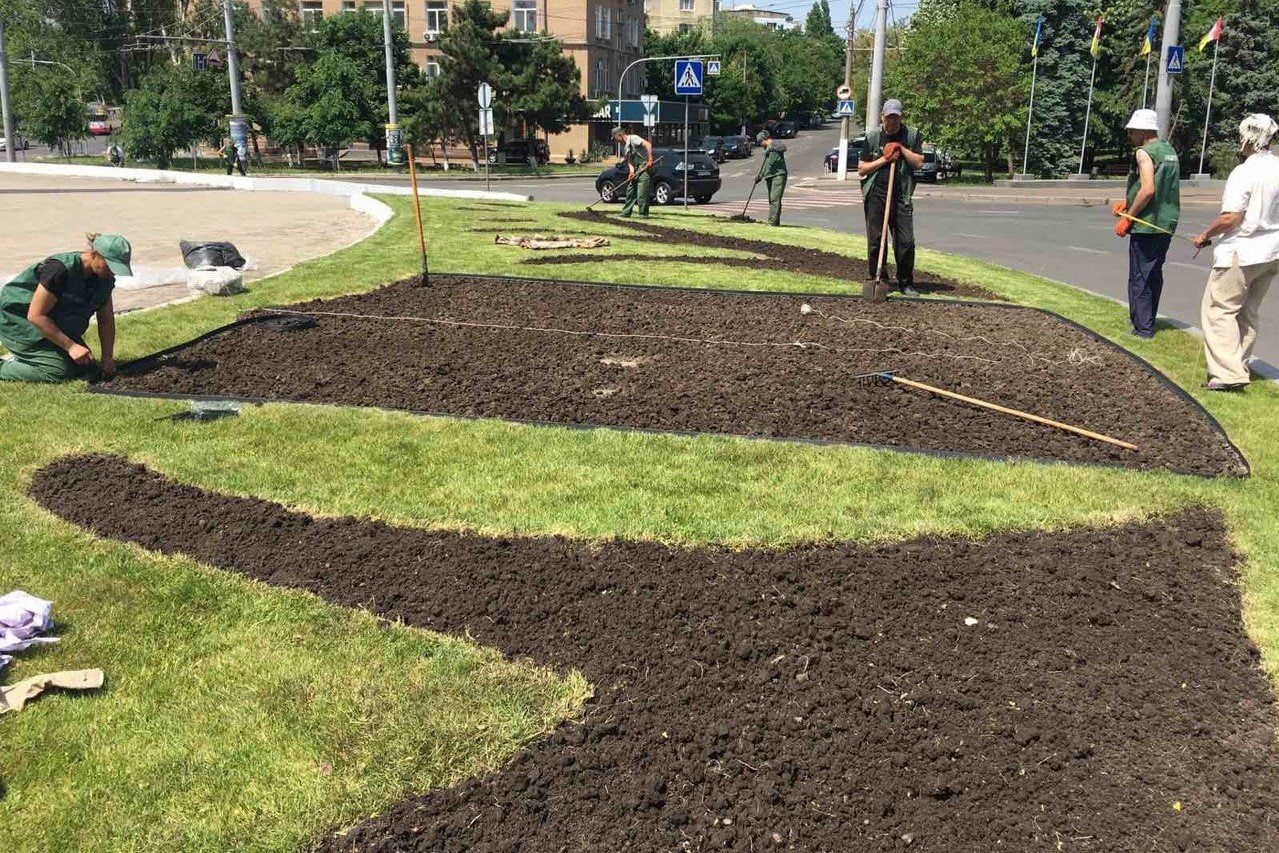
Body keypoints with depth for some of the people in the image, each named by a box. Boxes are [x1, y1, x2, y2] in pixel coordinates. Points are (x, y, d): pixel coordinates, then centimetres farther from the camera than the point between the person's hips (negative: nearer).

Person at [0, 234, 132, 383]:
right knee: (60, 371, -21)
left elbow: (106, 320, 1)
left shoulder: (105, 279, -8)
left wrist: (107, 357, -7)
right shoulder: (61, 269, -31)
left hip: (54, 323, 8)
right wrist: (70, 346, -29)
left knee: (86, 368, 0)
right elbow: (36, 315, -28)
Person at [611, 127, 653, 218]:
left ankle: (643, 214, -5)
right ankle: (626, 212, 20)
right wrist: (631, 171, -8)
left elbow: (648, 144, -21)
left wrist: (650, 159, -26)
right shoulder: (623, 146, 15)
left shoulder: (633, 138, -11)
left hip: (644, 167, -9)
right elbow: (629, 160, 9)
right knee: (630, 192, 12)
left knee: (642, 194, -11)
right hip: (636, 170, 9)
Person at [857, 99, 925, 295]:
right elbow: (861, 169, 6)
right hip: (875, 193, 0)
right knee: (875, 241, 1)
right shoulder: (872, 137, 7)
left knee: (906, 241, -4)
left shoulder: (912, 135, 8)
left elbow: (919, 162, 0)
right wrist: (884, 159, -4)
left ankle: (906, 283, 6)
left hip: (901, 195, 0)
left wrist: (901, 148, -6)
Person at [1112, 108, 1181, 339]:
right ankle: (1148, 320, 28)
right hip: (1167, 224, 9)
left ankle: (1143, 328, -3)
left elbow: (1148, 190, -22)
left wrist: (1127, 218, -15)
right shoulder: (1169, 151, 15)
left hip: (1147, 225, -9)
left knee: (1139, 277, -3)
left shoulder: (1145, 152, -13)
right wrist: (1129, 201, 15)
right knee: (1154, 274, 18)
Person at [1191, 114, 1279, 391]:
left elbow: (1231, 217, -22)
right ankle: (1238, 367, 25)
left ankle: (1228, 373, -12)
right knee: (1248, 313, 17)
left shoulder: (1244, 172, -18)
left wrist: (1205, 235, -7)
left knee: (1219, 308, -3)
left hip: (1242, 252, -8)